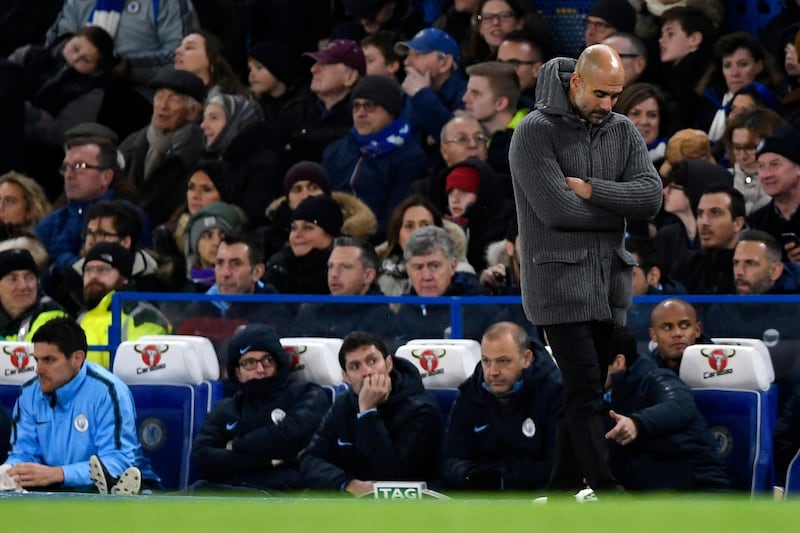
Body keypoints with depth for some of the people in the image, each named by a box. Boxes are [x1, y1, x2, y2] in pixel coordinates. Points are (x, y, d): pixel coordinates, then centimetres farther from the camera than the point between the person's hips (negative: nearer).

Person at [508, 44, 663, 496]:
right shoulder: (536, 132, -8)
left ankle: (564, 491, 14)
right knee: (586, 390, -12)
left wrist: (589, 189, -15)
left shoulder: (623, 132, 9)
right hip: (559, 280, -6)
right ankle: (607, 492, -16)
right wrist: (621, 207, -7)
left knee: (587, 392, 8)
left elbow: (652, 196, -5)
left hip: (608, 281, 6)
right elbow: (556, 210, -18)